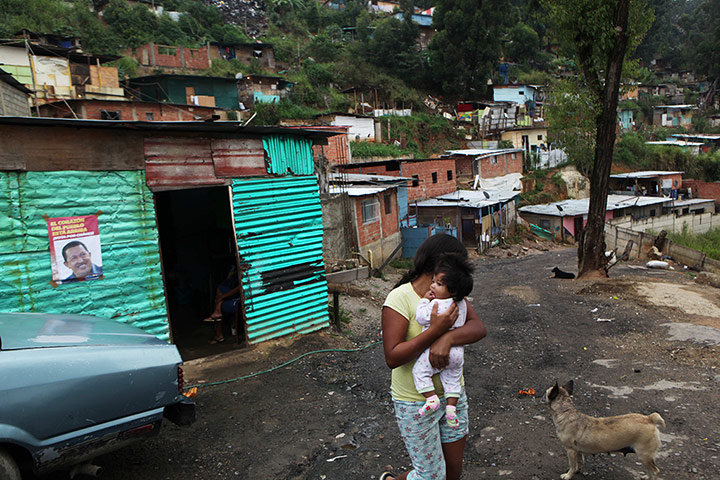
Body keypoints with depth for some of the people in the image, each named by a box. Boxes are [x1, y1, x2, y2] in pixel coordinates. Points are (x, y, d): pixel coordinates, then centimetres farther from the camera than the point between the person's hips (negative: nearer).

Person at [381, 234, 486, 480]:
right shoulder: (400, 298, -20)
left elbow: (479, 328, -15)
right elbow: (392, 358, -26)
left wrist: (447, 338, -34)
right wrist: (435, 330, -33)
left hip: (453, 394, 6)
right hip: (416, 402, -6)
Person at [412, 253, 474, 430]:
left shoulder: (437, 304, -22)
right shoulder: (461, 304, 4)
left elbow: (421, 318, -18)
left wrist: (425, 300, -8)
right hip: (457, 352, 9)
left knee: (419, 370, 2)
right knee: (452, 378, 20)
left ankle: (432, 399, -1)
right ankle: (451, 408, 21)